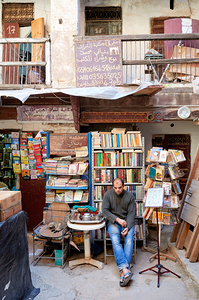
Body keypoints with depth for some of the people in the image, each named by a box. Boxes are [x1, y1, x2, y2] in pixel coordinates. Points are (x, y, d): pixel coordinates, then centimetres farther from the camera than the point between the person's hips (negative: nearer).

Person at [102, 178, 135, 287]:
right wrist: (117, 219, -19)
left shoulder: (129, 196, -1)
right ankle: (125, 269, -37)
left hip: (127, 222, 1)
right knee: (115, 241, -29)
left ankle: (123, 272, -29)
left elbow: (131, 213, -3)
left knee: (129, 240, -26)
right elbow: (105, 211, -8)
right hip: (113, 221, 0)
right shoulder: (108, 194, -3)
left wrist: (127, 227, -18)